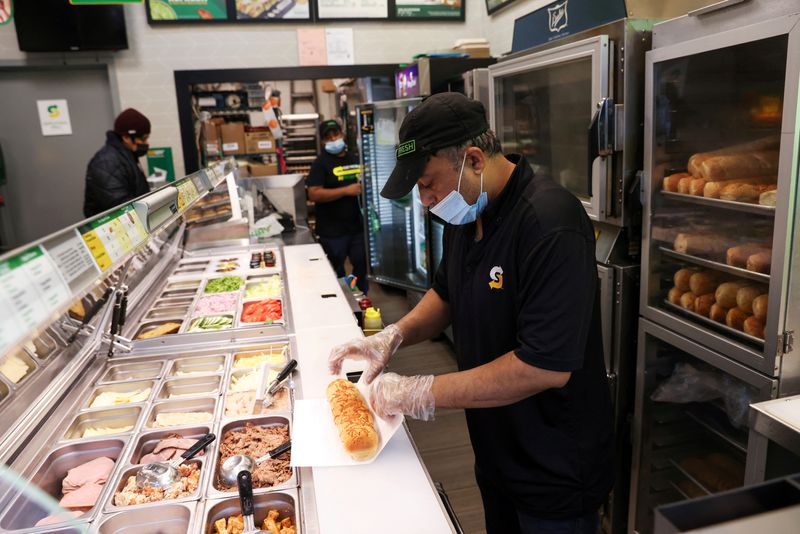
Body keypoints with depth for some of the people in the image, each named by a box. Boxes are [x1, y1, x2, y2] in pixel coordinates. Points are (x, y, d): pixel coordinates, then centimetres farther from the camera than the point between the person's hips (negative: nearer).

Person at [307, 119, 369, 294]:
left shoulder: (356, 158, 10)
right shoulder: (321, 163, -7)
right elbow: (314, 194, -18)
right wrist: (347, 190, -21)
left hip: (358, 226, 5)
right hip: (333, 232, -5)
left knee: (362, 267, 13)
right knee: (336, 273, 8)